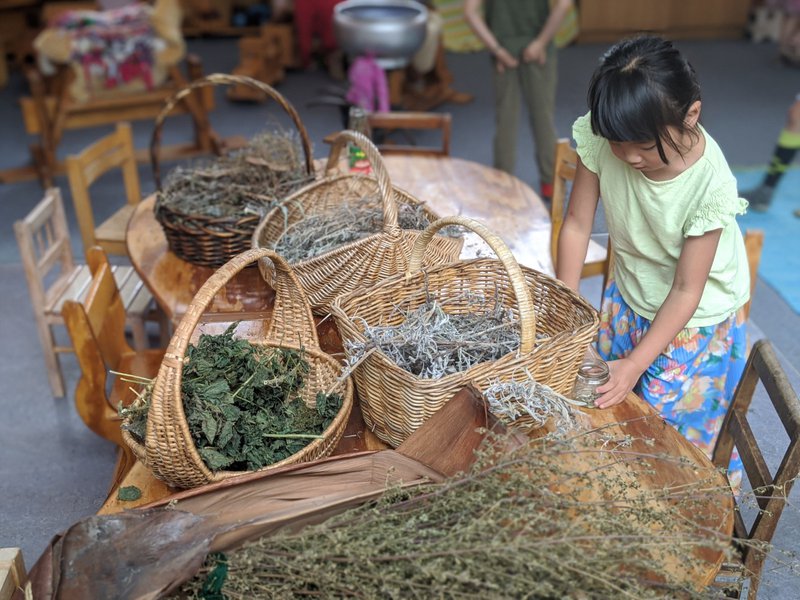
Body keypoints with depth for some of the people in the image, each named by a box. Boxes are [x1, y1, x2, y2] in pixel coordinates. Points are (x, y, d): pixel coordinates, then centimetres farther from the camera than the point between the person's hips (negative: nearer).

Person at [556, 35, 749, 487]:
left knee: (668, 422, 6)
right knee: (610, 401, 15)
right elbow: (577, 223, -13)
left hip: (695, 315, -4)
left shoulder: (710, 185, -32)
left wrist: (636, 363, -24)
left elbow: (686, 291, -23)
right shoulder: (601, 140, -24)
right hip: (628, 297, 4)